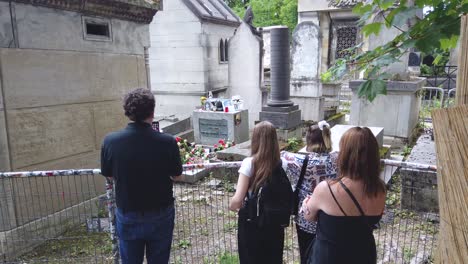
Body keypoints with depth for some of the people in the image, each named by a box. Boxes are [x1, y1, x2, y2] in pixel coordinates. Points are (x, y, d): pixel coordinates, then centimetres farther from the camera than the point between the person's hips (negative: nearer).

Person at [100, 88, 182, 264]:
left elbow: (108, 175, 0)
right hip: (160, 216, -1)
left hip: (127, 216, 1)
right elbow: (176, 175, -4)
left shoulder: (110, 141, -17)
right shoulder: (167, 142, -21)